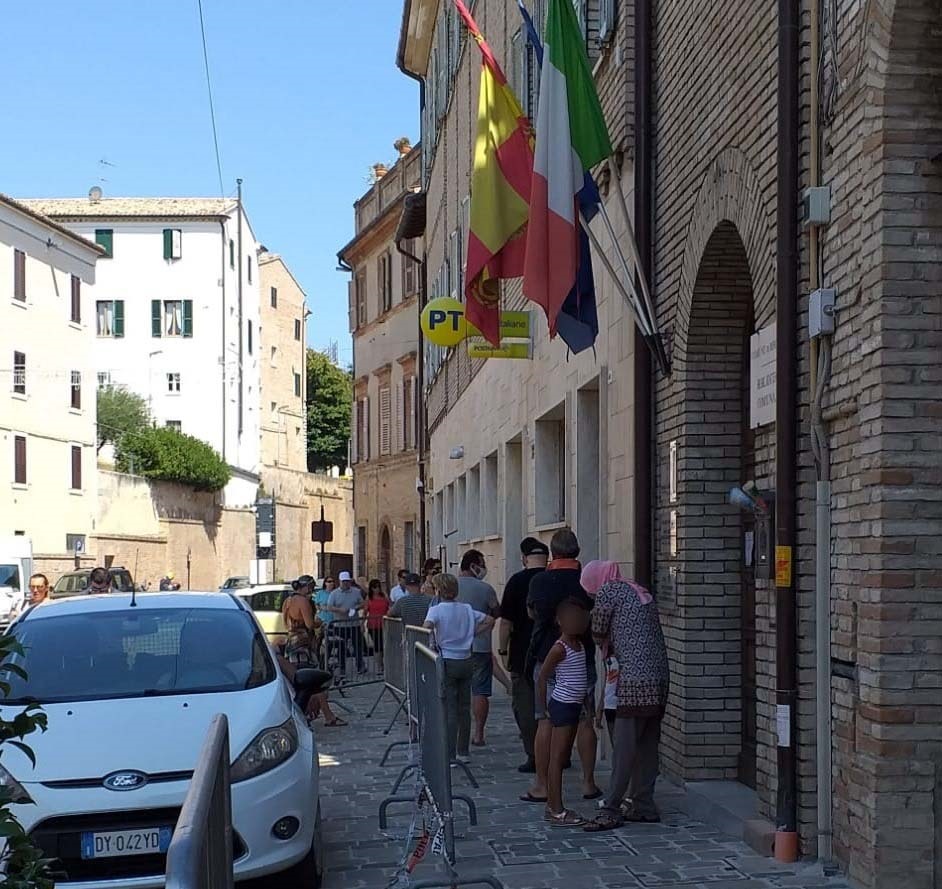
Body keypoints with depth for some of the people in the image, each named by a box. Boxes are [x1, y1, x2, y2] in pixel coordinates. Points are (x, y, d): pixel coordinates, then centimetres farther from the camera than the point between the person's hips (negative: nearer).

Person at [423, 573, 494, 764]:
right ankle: (463, 752, 19)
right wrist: (472, 634, 13)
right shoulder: (467, 609, 7)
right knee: (464, 708, 12)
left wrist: (433, 642, -12)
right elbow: (489, 620, 11)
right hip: (467, 661, 5)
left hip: (447, 663, -5)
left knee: (449, 710, -2)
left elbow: (427, 627, -28)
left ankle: (450, 755, -2)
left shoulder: (436, 610, -9)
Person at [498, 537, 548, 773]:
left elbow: (506, 621, -10)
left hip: (524, 656, -4)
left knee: (525, 707, 4)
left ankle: (535, 757, 1)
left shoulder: (517, 581, -9)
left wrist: (503, 649, 1)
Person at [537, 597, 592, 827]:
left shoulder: (580, 645, 10)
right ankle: (557, 811, -5)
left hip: (574, 705, 9)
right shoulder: (560, 648, -15)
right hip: (563, 705, -9)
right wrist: (545, 707, -8)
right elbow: (542, 677, -12)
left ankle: (552, 806, 21)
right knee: (557, 758, -6)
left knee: (562, 757, 13)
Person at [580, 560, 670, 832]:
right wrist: (613, 645, 19)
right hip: (659, 677, 8)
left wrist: (606, 645, 25)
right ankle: (644, 807, 16)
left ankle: (611, 811, -3)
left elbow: (598, 632, 5)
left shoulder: (609, 590, -3)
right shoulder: (641, 591, 20)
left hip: (635, 680, -8)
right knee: (647, 746, 12)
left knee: (623, 748, -6)